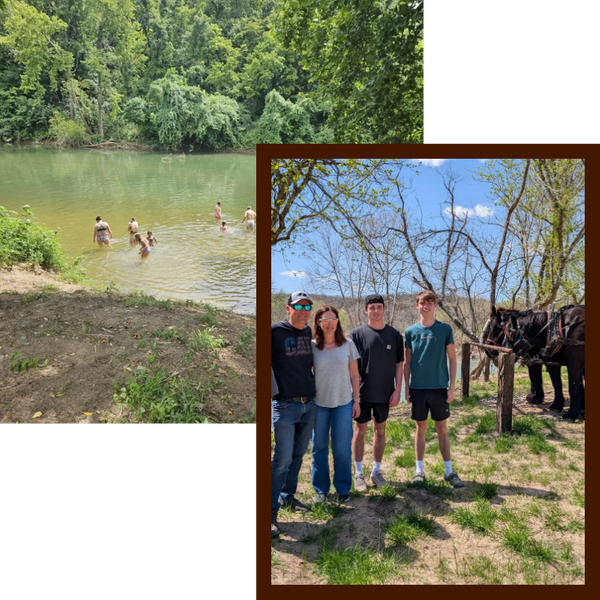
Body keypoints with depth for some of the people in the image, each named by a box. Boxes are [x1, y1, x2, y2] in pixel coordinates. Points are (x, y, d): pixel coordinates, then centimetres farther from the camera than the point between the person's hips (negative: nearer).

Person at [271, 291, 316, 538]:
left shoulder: (308, 332, 9)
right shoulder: (276, 330, -9)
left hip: (309, 404, 6)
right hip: (285, 405, -6)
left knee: (298, 455, 15)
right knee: (282, 459, -6)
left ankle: (288, 496, 32)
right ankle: (271, 512, 5)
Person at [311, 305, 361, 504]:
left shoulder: (348, 344, 0)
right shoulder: (312, 346, -2)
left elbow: (354, 375, 4)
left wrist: (356, 400, 3)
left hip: (343, 403, 0)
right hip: (319, 403, 0)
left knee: (342, 448, 5)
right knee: (319, 448, 9)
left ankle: (343, 488, 22)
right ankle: (321, 489, 24)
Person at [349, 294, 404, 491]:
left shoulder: (394, 334, 2)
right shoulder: (357, 334, -4)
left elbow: (399, 364, 5)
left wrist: (397, 390, -1)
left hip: (385, 393, 2)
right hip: (362, 392, -2)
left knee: (380, 430, 12)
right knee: (360, 431, 6)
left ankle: (377, 471, 26)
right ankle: (359, 473, 18)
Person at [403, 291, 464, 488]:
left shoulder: (445, 329, -1)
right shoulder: (410, 331, 2)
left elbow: (452, 359, 1)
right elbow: (406, 362, 6)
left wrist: (451, 387, -4)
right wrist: (406, 388, 2)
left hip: (439, 387, -1)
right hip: (417, 388, 1)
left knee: (442, 429, 8)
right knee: (421, 428, 10)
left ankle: (449, 471, 20)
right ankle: (419, 470, 19)